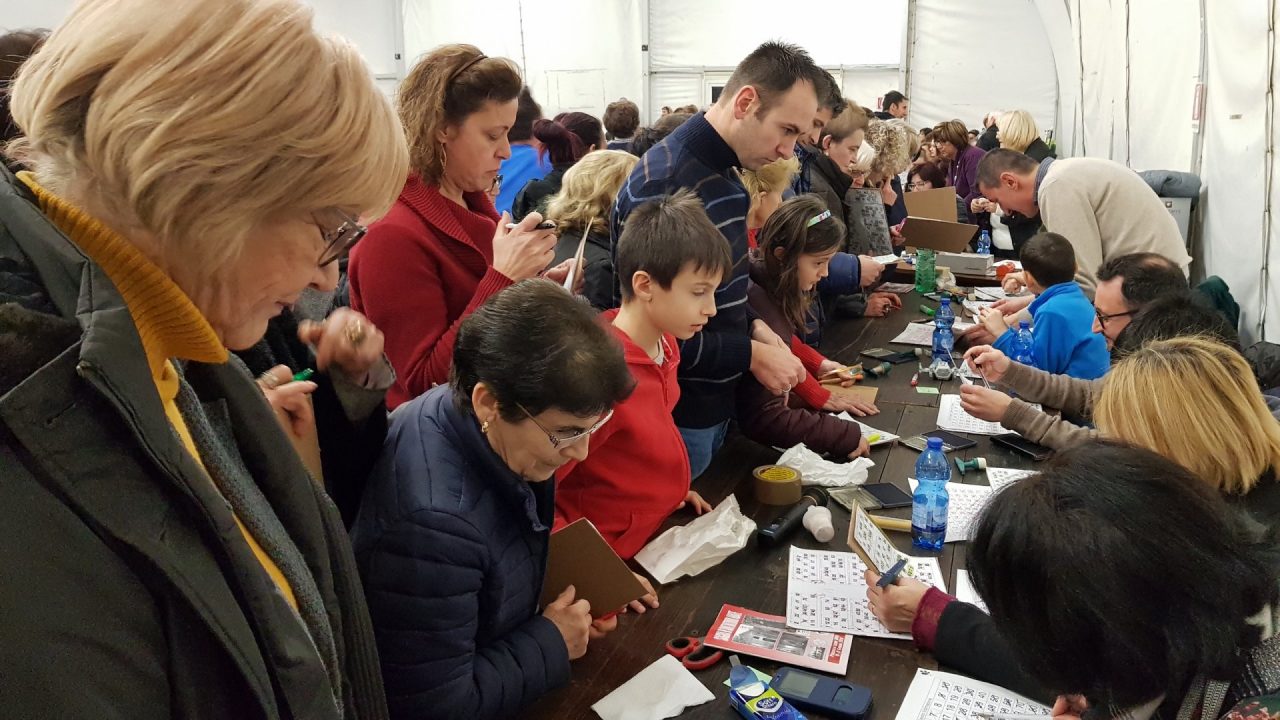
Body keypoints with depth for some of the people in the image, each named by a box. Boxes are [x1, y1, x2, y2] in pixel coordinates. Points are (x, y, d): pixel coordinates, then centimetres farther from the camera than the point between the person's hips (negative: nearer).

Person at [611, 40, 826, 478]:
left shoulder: (724, 175, 7)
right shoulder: (665, 187, -24)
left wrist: (752, 327, 1)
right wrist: (751, 355, -17)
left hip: (716, 406, 9)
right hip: (676, 420, -9)